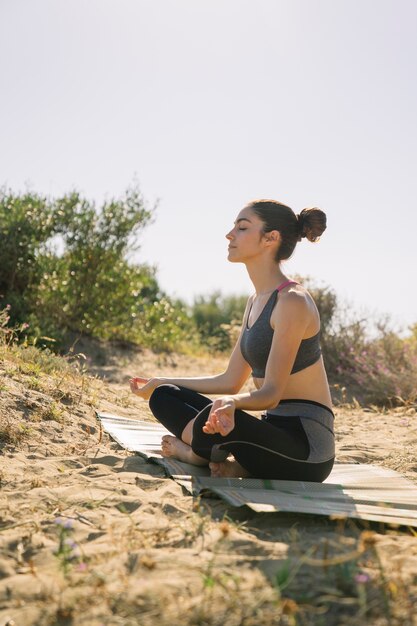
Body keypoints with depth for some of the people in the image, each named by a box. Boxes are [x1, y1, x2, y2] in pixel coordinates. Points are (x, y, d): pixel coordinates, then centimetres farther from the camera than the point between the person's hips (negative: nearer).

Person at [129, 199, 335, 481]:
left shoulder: (292, 301, -16)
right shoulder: (256, 301, 13)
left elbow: (271, 393, -21)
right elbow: (230, 381, 16)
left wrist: (231, 402, -42)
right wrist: (161, 382, 21)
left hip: (305, 446, -9)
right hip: (274, 429, 9)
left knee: (216, 418, -36)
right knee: (163, 397, 8)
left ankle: (194, 452, -1)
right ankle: (230, 461, -9)